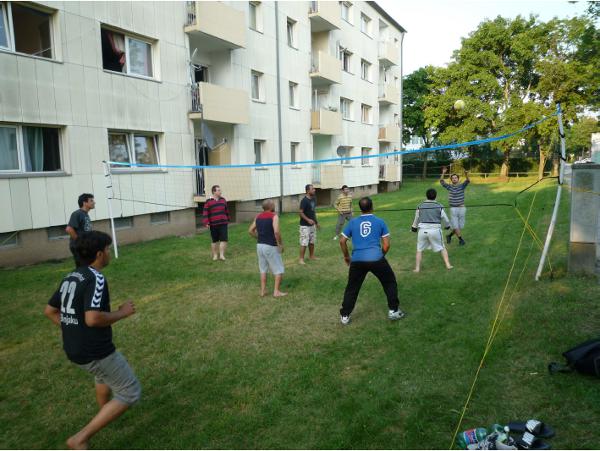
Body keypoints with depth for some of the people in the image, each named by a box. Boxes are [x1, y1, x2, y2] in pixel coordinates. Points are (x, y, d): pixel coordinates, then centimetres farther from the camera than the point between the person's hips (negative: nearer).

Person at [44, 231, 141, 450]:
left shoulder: (70, 277, 6)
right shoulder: (95, 278, -21)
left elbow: (50, 311, 15)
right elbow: (93, 319, -31)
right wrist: (122, 313, -17)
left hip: (73, 349, 9)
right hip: (95, 352, -9)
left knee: (104, 372, 37)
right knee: (130, 393, 4)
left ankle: (104, 413, 55)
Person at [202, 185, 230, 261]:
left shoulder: (223, 200, 10)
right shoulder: (208, 202, -3)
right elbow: (205, 213, -6)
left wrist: (228, 220, 23)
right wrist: (206, 223, -15)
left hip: (223, 224, 3)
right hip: (213, 225, -2)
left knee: (224, 239, -7)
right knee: (215, 241, 9)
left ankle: (221, 255, 1)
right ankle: (215, 255, 21)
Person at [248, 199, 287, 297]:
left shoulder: (258, 216, 8)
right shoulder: (274, 216, -12)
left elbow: (250, 230, 11)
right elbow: (276, 231, -25)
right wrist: (280, 244, -14)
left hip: (260, 245, 7)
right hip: (271, 246, -7)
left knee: (263, 269, 17)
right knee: (279, 270, 5)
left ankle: (263, 291, 20)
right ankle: (276, 291, 4)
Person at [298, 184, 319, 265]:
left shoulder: (314, 199, 7)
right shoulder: (304, 201, -17)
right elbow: (301, 213, -18)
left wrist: (316, 222, 19)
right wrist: (308, 220, -30)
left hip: (312, 224, 8)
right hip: (305, 225, -8)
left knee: (312, 241, 17)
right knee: (304, 243, -6)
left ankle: (311, 256, 31)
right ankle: (301, 259, 2)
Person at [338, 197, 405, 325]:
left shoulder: (353, 222, 13)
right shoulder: (380, 221, 9)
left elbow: (342, 241, 13)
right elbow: (386, 244, 6)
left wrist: (346, 256, 27)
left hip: (357, 261, 2)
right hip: (376, 259, -1)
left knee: (352, 288, 18)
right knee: (390, 282, 22)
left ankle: (345, 316, 22)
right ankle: (393, 311, 25)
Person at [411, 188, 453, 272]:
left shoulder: (420, 206, 3)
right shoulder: (439, 206, -1)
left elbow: (416, 219, 15)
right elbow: (445, 219, 8)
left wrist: (414, 227, 34)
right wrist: (447, 226, 29)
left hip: (422, 230, 1)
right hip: (435, 230, -1)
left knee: (419, 250, 15)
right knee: (442, 248, 18)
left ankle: (417, 268, 11)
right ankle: (448, 265, 13)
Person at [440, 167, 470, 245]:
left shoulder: (462, 186, 3)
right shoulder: (449, 187, 3)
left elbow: (468, 181, -15)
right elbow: (441, 182, -8)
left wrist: (466, 174, -36)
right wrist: (443, 173, -22)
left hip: (462, 208, 1)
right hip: (453, 209, -1)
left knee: (460, 226, 7)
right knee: (455, 226, -5)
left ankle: (449, 236, 27)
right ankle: (461, 239, 10)